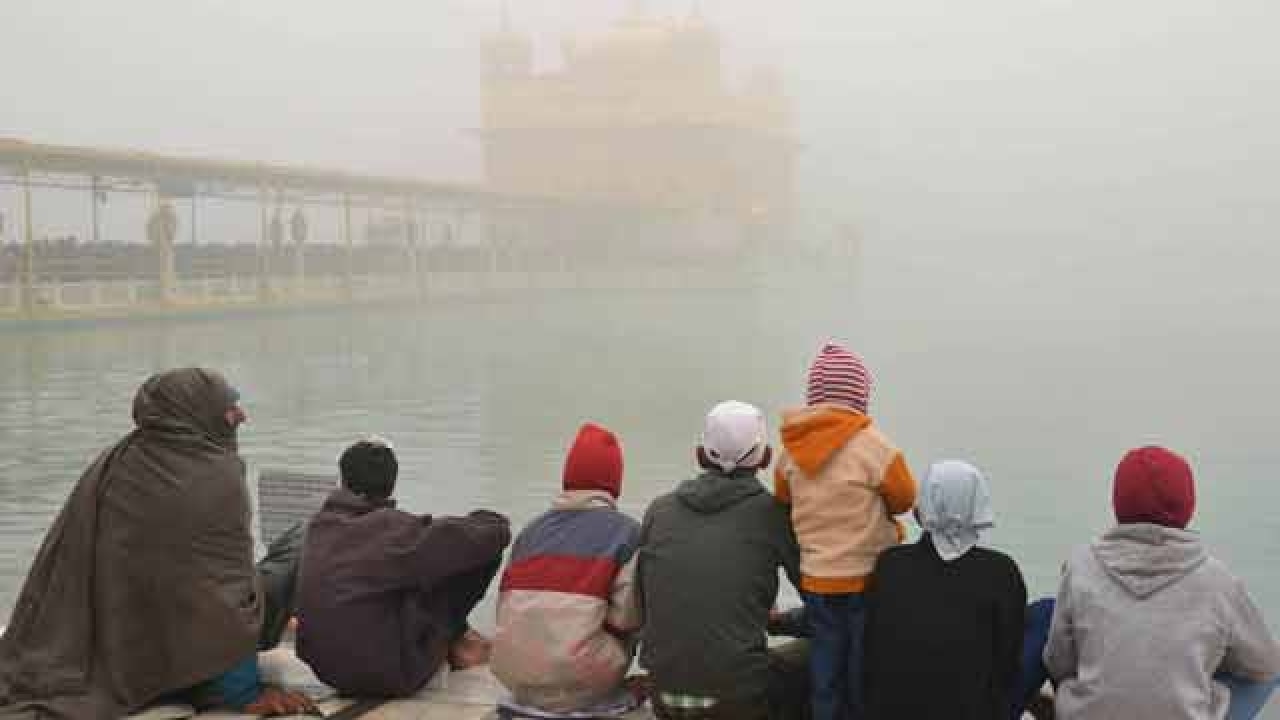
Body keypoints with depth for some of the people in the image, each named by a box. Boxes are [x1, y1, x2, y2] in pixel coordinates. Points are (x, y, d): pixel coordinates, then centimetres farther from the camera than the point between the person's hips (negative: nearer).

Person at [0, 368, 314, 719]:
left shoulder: (110, 463, 5)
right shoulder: (218, 476, -15)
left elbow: (58, 568, 11)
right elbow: (230, 588, -17)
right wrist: (246, 692, -13)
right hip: (159, 668, -6)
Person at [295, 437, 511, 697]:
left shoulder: (320, 524, -1)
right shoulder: (394, 529, -19)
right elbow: (495, 531, -17)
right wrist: (494, 523, 6)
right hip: (390, 677, -7)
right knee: (487, 550, -3)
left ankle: (451, 638, 30)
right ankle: (450, 640, 19)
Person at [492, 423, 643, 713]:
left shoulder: (531, 529, 14)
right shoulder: (626, 530, -2)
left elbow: (506, 608, 13)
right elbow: (626, 617, -13)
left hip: (515, 677, 5)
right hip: (579, 684, -5)